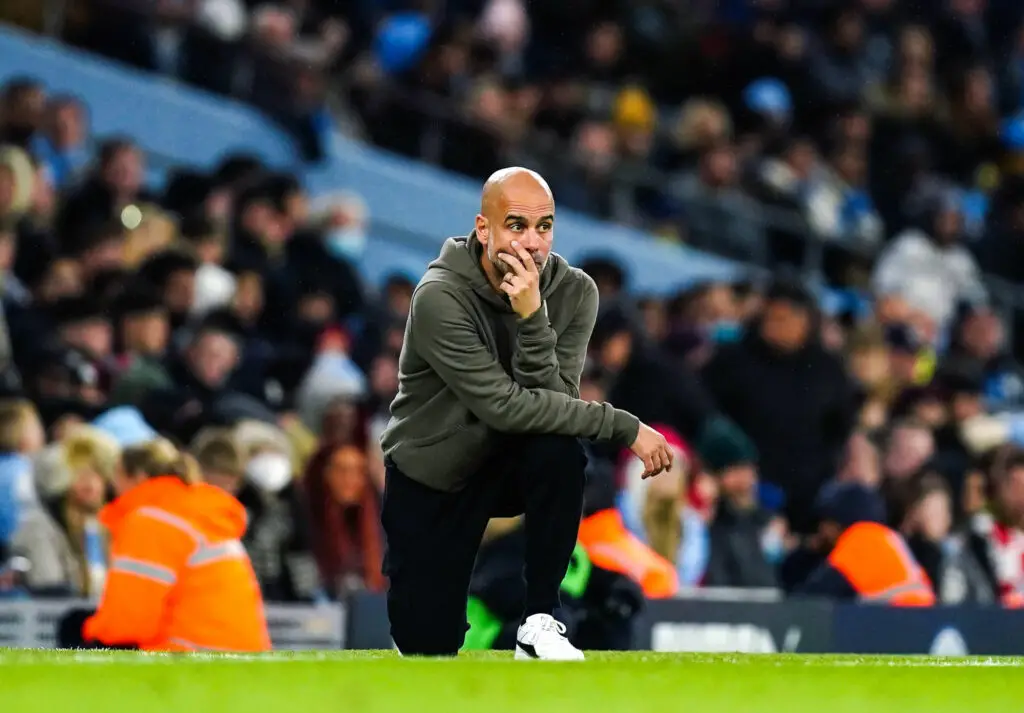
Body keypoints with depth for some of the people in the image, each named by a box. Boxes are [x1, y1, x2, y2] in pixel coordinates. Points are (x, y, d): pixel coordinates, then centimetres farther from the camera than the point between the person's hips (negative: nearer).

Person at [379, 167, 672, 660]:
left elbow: (553, 400, -25)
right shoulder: (441, 298, -27)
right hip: (430, 479, -2)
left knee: (560, 449, -33)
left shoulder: (574, 293, -14)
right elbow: (506, 407, -32)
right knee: (428, 644, -6)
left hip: (508, 463, 2)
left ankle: (539, 623, -19)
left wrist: (532, 318, -38)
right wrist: (625, 428, -31)